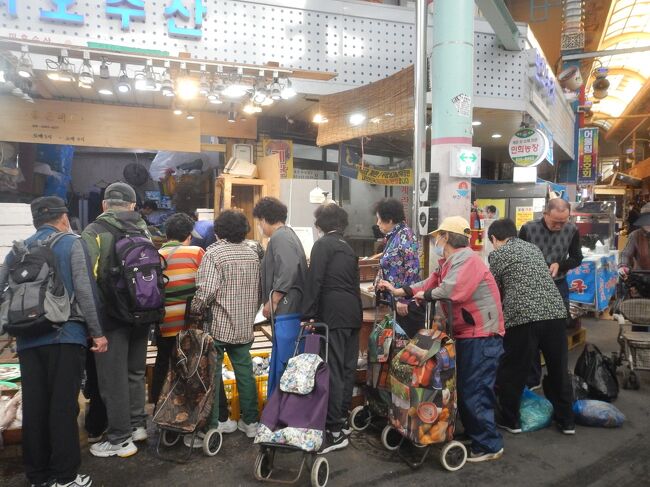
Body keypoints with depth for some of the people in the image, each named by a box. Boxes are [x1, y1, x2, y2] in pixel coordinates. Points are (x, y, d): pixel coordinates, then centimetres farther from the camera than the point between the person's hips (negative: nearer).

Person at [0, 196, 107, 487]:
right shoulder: (72, 244, -2)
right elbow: (85, 290, -9)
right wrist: (97, 332, -6)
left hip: (28, 340, 5)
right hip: (64, 336, -4)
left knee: (33, 407, 10)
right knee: (63, 406, 1)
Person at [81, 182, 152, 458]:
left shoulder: (95, 232, -8)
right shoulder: (144, 231, 6)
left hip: (112, 315, -5)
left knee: (113, 377, 5)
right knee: (136, 372, 20)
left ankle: (120, 440, 13)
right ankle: (138, 425, 30)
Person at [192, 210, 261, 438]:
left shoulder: (214, 253, -13)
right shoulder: (252, 254, 6)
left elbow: (206, 291, -22)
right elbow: (258, 290, 10)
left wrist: (194, 310, -4)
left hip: (217, 325, -5)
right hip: (245, 327, 5)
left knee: (213, 374, 10)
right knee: (245, 373, 13)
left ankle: (218, 421, 18)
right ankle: (250, 421, 20)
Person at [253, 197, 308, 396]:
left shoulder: (279, 237, -12)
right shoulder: (288, 234, 18)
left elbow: (288, 271, -24)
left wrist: (272, 302, -15)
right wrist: (272, 302, 19)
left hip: (287, 311, -10)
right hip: (292, 310, 10)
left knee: (284, 365, -3)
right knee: (279, 364, 18)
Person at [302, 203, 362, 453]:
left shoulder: (323, 244, -5)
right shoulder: (348, 247, 18)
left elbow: (314, 281, -13)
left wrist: (309, 315, -13)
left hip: (333, 315, -8)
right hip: (353, 313, 8)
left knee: (332, 370, -7)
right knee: (347, 367, 14)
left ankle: (335, 430, -6)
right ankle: (342, 414, 27)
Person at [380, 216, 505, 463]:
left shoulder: (466, 259, -19)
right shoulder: (449, 263, 15)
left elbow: (450, 292, -30)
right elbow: (429, 284, 16)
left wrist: (423, 295, -14)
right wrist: (397, 290, 11)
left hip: (481, 336, -10)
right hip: (467, 334, 10)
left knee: (475, 393, -4)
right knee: (464, 389, 18)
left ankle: (489, 446, 8)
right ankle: (473, 436, 32)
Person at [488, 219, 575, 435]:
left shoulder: (497, 254, 5)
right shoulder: (533, 248, 22)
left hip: (523, 317, -6)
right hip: (555, 312, 6)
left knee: (512, 371, 10)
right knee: (559, 369, 18)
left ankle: (510, 420, 22)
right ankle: (567, 421, 30)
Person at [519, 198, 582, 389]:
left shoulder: (572, 230, -7)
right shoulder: (528, 229, -13)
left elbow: (577, 258, 4)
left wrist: (560, 265, -16)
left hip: (559, 286, 2)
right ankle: (532, 380, 21)